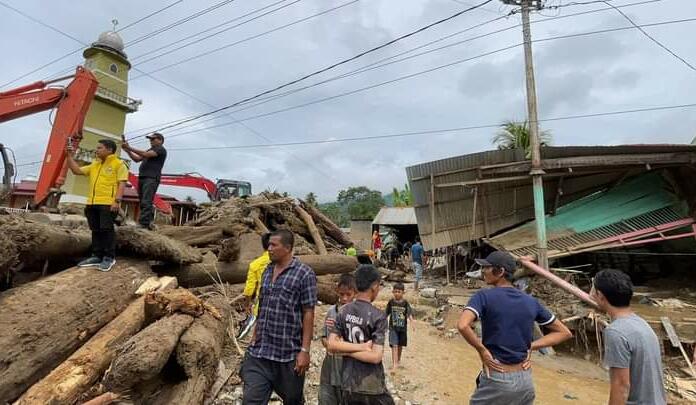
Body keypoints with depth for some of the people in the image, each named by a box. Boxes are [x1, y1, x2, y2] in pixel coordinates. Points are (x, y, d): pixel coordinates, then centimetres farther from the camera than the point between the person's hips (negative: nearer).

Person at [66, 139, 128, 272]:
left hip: (108, 203, -7)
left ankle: (109, 257, 3)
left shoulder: (119, 164, -1)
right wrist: (70, 155, 16)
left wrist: (117, 201, -18)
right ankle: (96, 256, 19)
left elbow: (122, 184, -9)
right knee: (96, 230, 11)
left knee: (107, 229, -5)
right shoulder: (94, 165, 22)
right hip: (92, 203, 7)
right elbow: (77, 170, 25)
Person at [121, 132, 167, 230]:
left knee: (146, 202, -17)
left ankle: (143, 223, -21)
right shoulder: (150, 150, 29)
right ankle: (149, 222, 11)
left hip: (151, 179, -9)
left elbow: (145, 154, -13)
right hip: (142, 178, 9)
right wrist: (128, 151, 10)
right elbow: (137, 159, 23)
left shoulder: (161, 149, 1)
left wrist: (130, 148, -10)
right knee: (143, 202, 7)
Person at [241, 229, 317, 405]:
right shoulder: (267, 271, 8)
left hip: (289, 354, -5)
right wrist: (254, 338, 15)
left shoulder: (304, 274, -12)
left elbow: (308, 314, -13)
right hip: (259, 353, 5)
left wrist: (304, 350, -15)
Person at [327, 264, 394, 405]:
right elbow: (376, 356, -20)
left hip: (347, 385, 5)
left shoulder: (343, 311, -2)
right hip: (372, 388, -5)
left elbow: (331, 345, -6)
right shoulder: (378, 316, -16)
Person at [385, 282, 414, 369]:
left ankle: (398, 360, 38)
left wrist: (412, 322, -27)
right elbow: (386, 313, 5)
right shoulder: (391, 302, -5)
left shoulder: (405, 303, -7)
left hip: (403, 327, 1)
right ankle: (394, 363, -8)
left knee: (400, 345, 16)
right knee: (394, 345, -10)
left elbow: (409, 313, -12)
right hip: (393, 327, -1)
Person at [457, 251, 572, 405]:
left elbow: (462, 325, -31)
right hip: (525, 380, 5)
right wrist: (530, 346, 4)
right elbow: (564, 333, 12)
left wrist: (482, 350, -15)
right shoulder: (531, 301, 2)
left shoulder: (484, 296, -14)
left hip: (496, 380, -5)